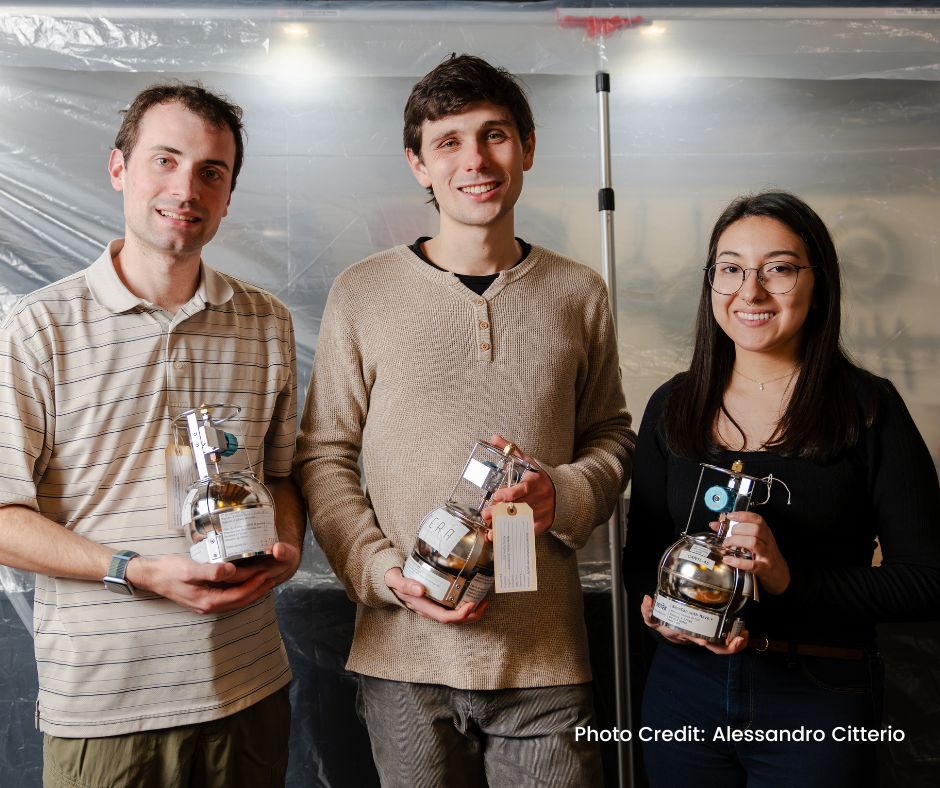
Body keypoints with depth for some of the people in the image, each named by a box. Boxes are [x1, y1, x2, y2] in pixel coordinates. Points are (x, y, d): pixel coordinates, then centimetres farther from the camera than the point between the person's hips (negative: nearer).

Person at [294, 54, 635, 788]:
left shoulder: (578, 294, 5)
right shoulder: (364, 293, 0)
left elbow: (612, 435, 13)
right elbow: (322, 458, 2)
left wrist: (563, 496, -8)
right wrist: (384, 571, -11)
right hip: (406, 655, -1)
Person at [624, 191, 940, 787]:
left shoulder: (868, 407, -7)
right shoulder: (672, 406, 2)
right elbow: (641, 551, 8)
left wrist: (790, 579, -22)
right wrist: (658, 605, -13)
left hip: (821, 700, -2)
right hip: (686, 688, 3)